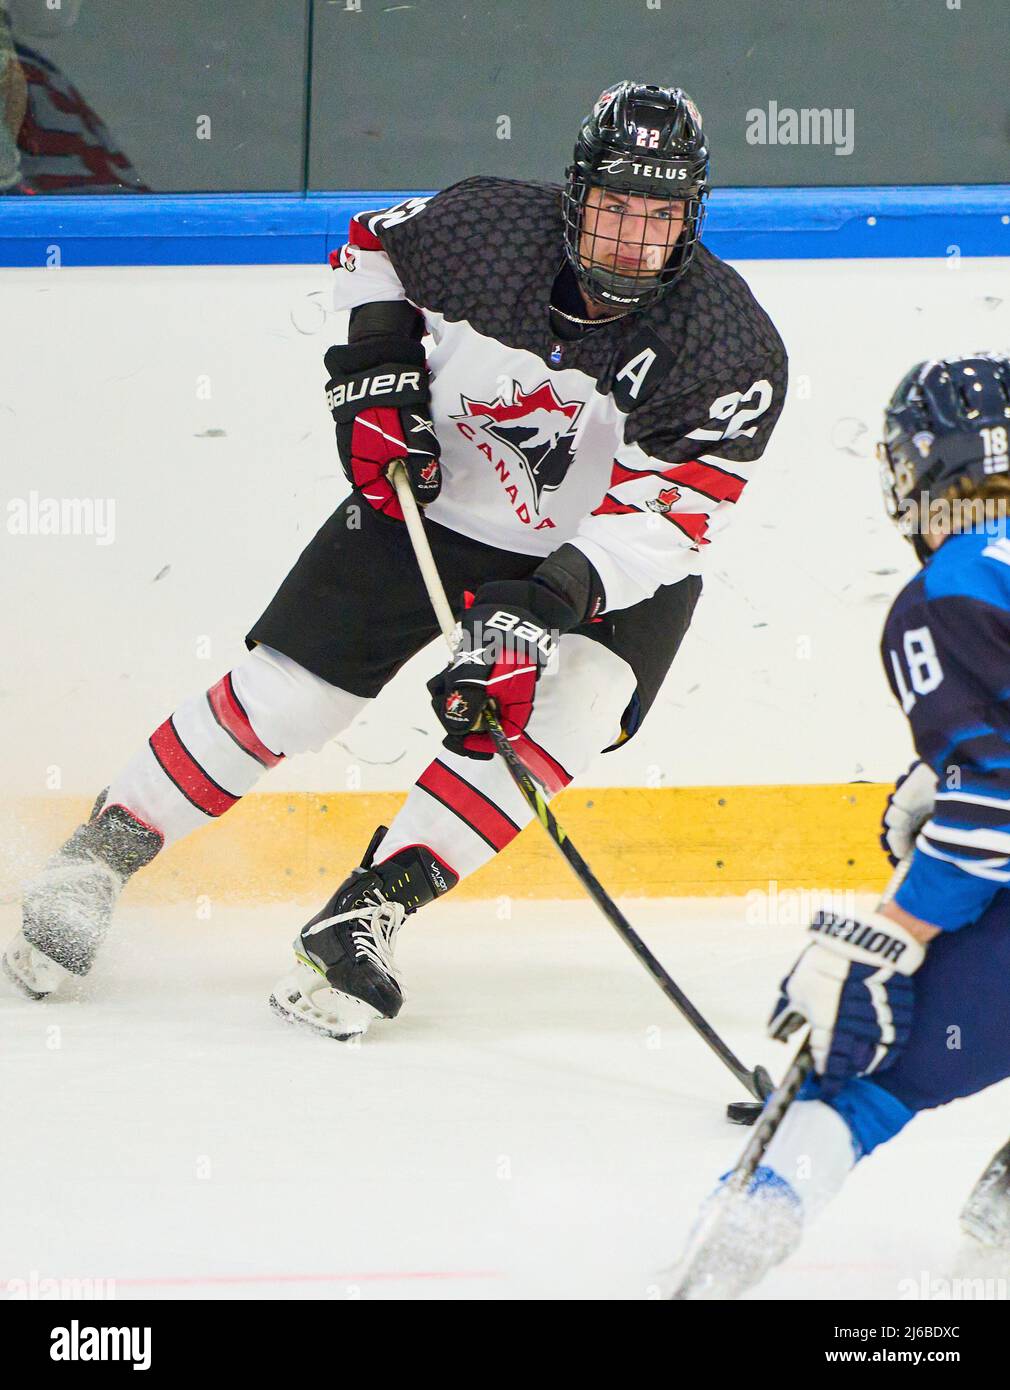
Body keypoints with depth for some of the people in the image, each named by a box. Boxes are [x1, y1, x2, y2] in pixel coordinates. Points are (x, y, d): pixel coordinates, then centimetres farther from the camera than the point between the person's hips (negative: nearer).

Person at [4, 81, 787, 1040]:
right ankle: (97, 859, 14)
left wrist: (546, 604, -42)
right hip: (432, 499, 2)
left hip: (610, 564, -1)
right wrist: (376, 369, -9)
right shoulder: (490, 227, -19)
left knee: (556, 712, -28)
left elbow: (664, 520, -30)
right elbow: (373, 243, 4)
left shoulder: (733, 348, -25)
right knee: (279, 698, -2)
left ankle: (365, 915, -24)